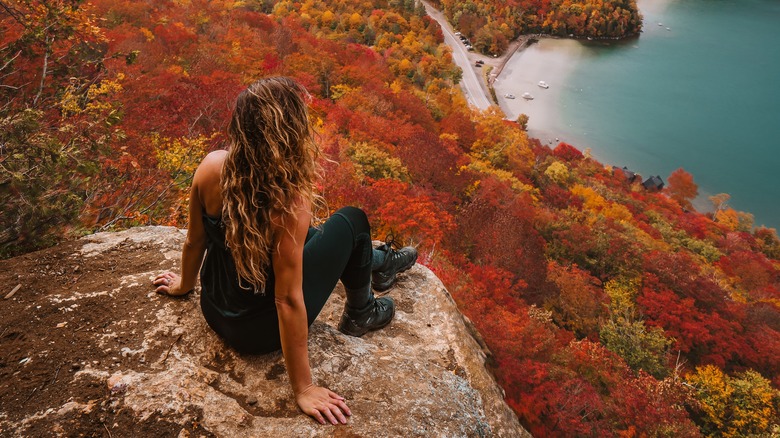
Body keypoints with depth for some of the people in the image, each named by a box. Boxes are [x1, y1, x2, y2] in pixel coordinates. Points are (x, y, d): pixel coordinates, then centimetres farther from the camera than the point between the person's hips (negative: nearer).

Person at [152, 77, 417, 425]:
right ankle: (361, 314, 29)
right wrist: (303, 389, -17)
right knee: (351, 222, 5)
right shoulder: (290, 202, -33)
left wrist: (184, 285, 19)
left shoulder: (211, 166, -17)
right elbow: (287, 301, -28)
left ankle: (379, 263, 53)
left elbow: (194, 240, -2)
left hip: (213, 310, 6)